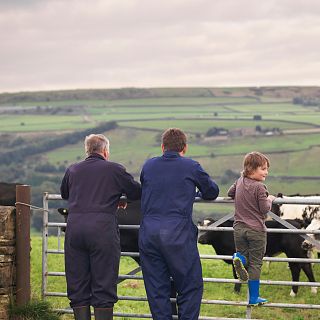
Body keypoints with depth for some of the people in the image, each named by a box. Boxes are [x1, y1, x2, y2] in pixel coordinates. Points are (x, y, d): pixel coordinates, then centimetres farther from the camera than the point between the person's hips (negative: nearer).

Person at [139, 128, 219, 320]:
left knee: (156, 289, 9)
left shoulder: (148, 166, 11)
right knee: (191, 286, 6)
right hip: (178, 234, -3)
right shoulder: (191, 167, 3)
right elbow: (212, 192, 16)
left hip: (148, 233, 3)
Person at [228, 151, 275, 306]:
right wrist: (269, 199, 5)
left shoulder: (239, 182, 5)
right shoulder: (259, 187, -15)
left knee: (243, 255, 20)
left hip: (239, 228, 5)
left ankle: (239, 258, -17)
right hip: (256, 229, -5)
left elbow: (230, 193, 22)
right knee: (255, 264, 3)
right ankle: (253, 298, 5)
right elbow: (265, 209, -13)